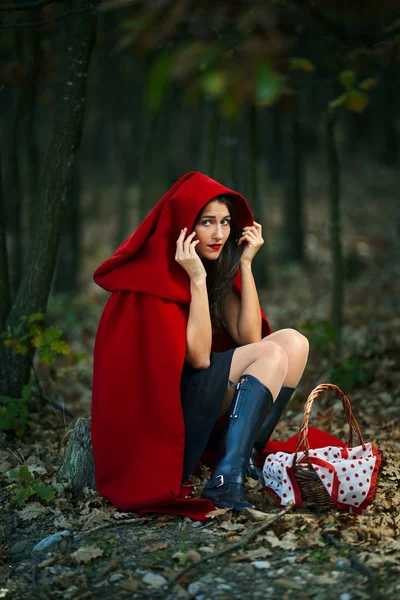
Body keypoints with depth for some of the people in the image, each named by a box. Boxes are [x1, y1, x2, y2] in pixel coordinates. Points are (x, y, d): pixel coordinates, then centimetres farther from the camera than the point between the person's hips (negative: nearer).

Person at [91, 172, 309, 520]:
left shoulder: (219, 269, 7)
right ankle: (225, 485, -30)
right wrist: (196, 278, -25)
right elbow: (198, 356, -21)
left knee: (293, 342, -6)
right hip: (161, 410, -8)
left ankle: (247, 458, -11)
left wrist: (246, 263, -5)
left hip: (207, 407, 8)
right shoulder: (153, 276, -16)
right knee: (271, 355, -22)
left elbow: (249, 336, -2)